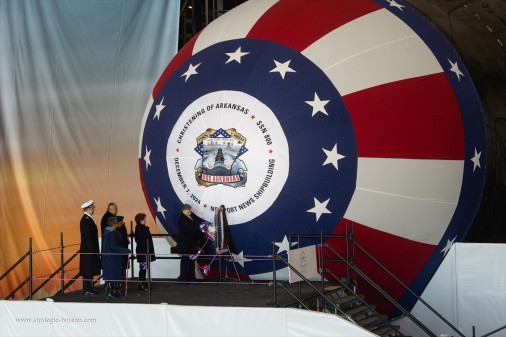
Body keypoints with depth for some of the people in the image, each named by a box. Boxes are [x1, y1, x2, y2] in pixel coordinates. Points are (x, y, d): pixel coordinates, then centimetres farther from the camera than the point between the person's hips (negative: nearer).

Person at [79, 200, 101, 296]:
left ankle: (89, 289, 18)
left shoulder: (86, 219, 14)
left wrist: (95, 250, 20)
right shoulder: (87, 220, -18)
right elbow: (88, 236, -21)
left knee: (89, 270, 13)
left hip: (89, 249, 10)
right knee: (88, 270, -6)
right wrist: (91, 250, -21)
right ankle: (87, 290, -3)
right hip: (89, 249, -10)